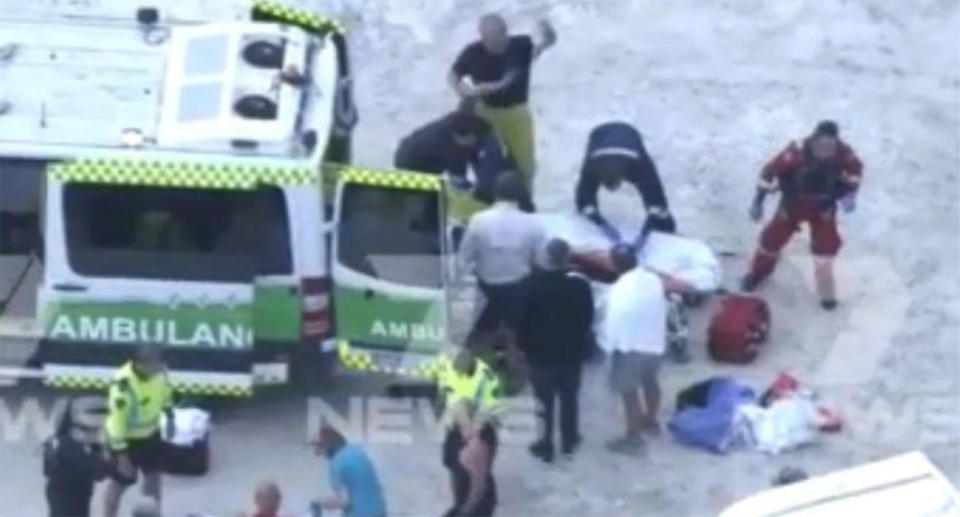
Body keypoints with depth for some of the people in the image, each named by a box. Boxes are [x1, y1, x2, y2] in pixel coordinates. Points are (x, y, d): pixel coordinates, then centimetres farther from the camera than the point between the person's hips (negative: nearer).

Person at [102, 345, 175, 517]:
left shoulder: (158, 370, -18)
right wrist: (122, 457, -24)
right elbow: (116, 423, -31)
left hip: (150, 433, 6)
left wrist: (170, 418, 15)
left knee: (153, 475, 23)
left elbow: (165, 390, 6)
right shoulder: (123, 386, -39)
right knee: (119, 483, 11)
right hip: (126, 439, -6)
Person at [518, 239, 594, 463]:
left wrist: (525, 345, 3)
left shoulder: (534, 284, -17)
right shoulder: (580, 284, -12)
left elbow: (524, 319, -10)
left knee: (545, 400, 8)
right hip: (571, 351, 2)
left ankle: (546, 445, 13)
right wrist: (584, 345, 11)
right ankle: (568, 440, 29)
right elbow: (588, 319, -3)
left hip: (541, 351, -2)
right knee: (569, 397, 17)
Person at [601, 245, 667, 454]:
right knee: (650, 382, 25)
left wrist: (610, 346, -6)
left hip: (630, 347, -7)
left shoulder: (620, 289, -23)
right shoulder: (655, 280, -4)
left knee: (629, 391, 2)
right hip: (654, 344, 7)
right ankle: (650, 421, 44)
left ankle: (633, 437, 6)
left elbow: (614, 321, -17)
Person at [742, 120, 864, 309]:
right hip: (794, 201, -1)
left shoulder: (843, 153, -27)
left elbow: (855, 169, -2)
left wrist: (850, 193, -11)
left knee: (826, 243, 1)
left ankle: (826, 292, 24)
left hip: (823, 204, 1)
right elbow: (772, 170, -24)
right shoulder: (797, 152, -36)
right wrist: (758, 201, -18)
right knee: (773, 237, 10)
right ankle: (757, 273, 40)